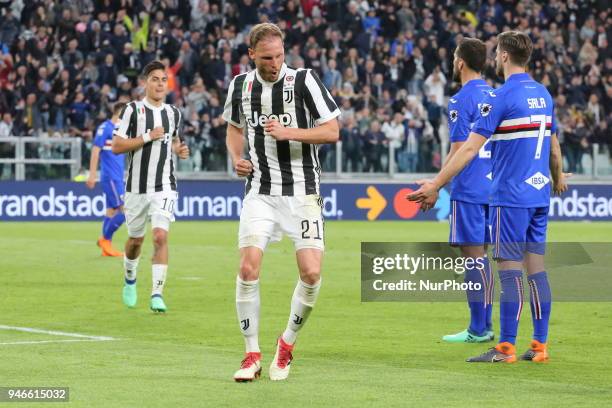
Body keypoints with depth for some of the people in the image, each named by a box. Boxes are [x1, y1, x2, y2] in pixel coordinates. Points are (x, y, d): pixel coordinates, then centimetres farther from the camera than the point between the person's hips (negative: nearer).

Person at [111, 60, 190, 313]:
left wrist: (179, 150, 5)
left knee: (160, 236, -16)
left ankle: (157, 294, -16)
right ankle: (130, 279, 42)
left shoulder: (173, 113, 9)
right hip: (137, 186, -1)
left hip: (164, 187, 1)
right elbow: (116, 146, -9)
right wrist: (147, 137, -16)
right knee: (136, 239, 13)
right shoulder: (133, 110, -4)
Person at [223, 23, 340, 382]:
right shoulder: (241, 86, 5)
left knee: (311, 273, -13)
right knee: (249, 268, -13)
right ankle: (252, 355, 0)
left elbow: (332, 131, -7)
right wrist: (237, 158, 4)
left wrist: (288, 132, -19)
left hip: (302, 193, -2)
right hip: (260, 191, 2)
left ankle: (288, 343, 12)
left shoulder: (304, 80, -7)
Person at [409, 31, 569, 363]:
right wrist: (558, 178, 40)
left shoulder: (501, 97, -12)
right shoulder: (543, 94, 11)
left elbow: (470, 148, -15)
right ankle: (540, 345, 8)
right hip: (539, 195, 7)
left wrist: (436, 184, -13)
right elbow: (553, 144, 22)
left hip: (510, 196, -7)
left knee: (509, 270, -5)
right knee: (536, 269, 8)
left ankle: (505, 348, -4)